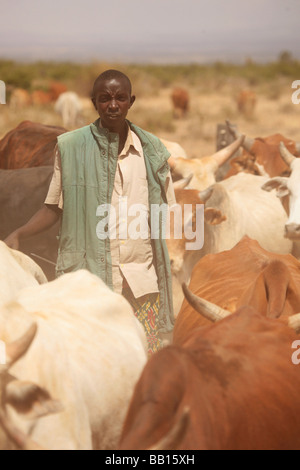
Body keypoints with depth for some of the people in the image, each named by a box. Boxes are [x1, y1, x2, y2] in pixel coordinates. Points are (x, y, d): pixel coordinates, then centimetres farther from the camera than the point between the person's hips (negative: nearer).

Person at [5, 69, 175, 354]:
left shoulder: (152, 149, 8)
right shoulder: (70, 147, 1)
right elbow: (54, 208, 5)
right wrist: (18, 235, -8)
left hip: (143, 278, 2)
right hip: (89, 275, -2)